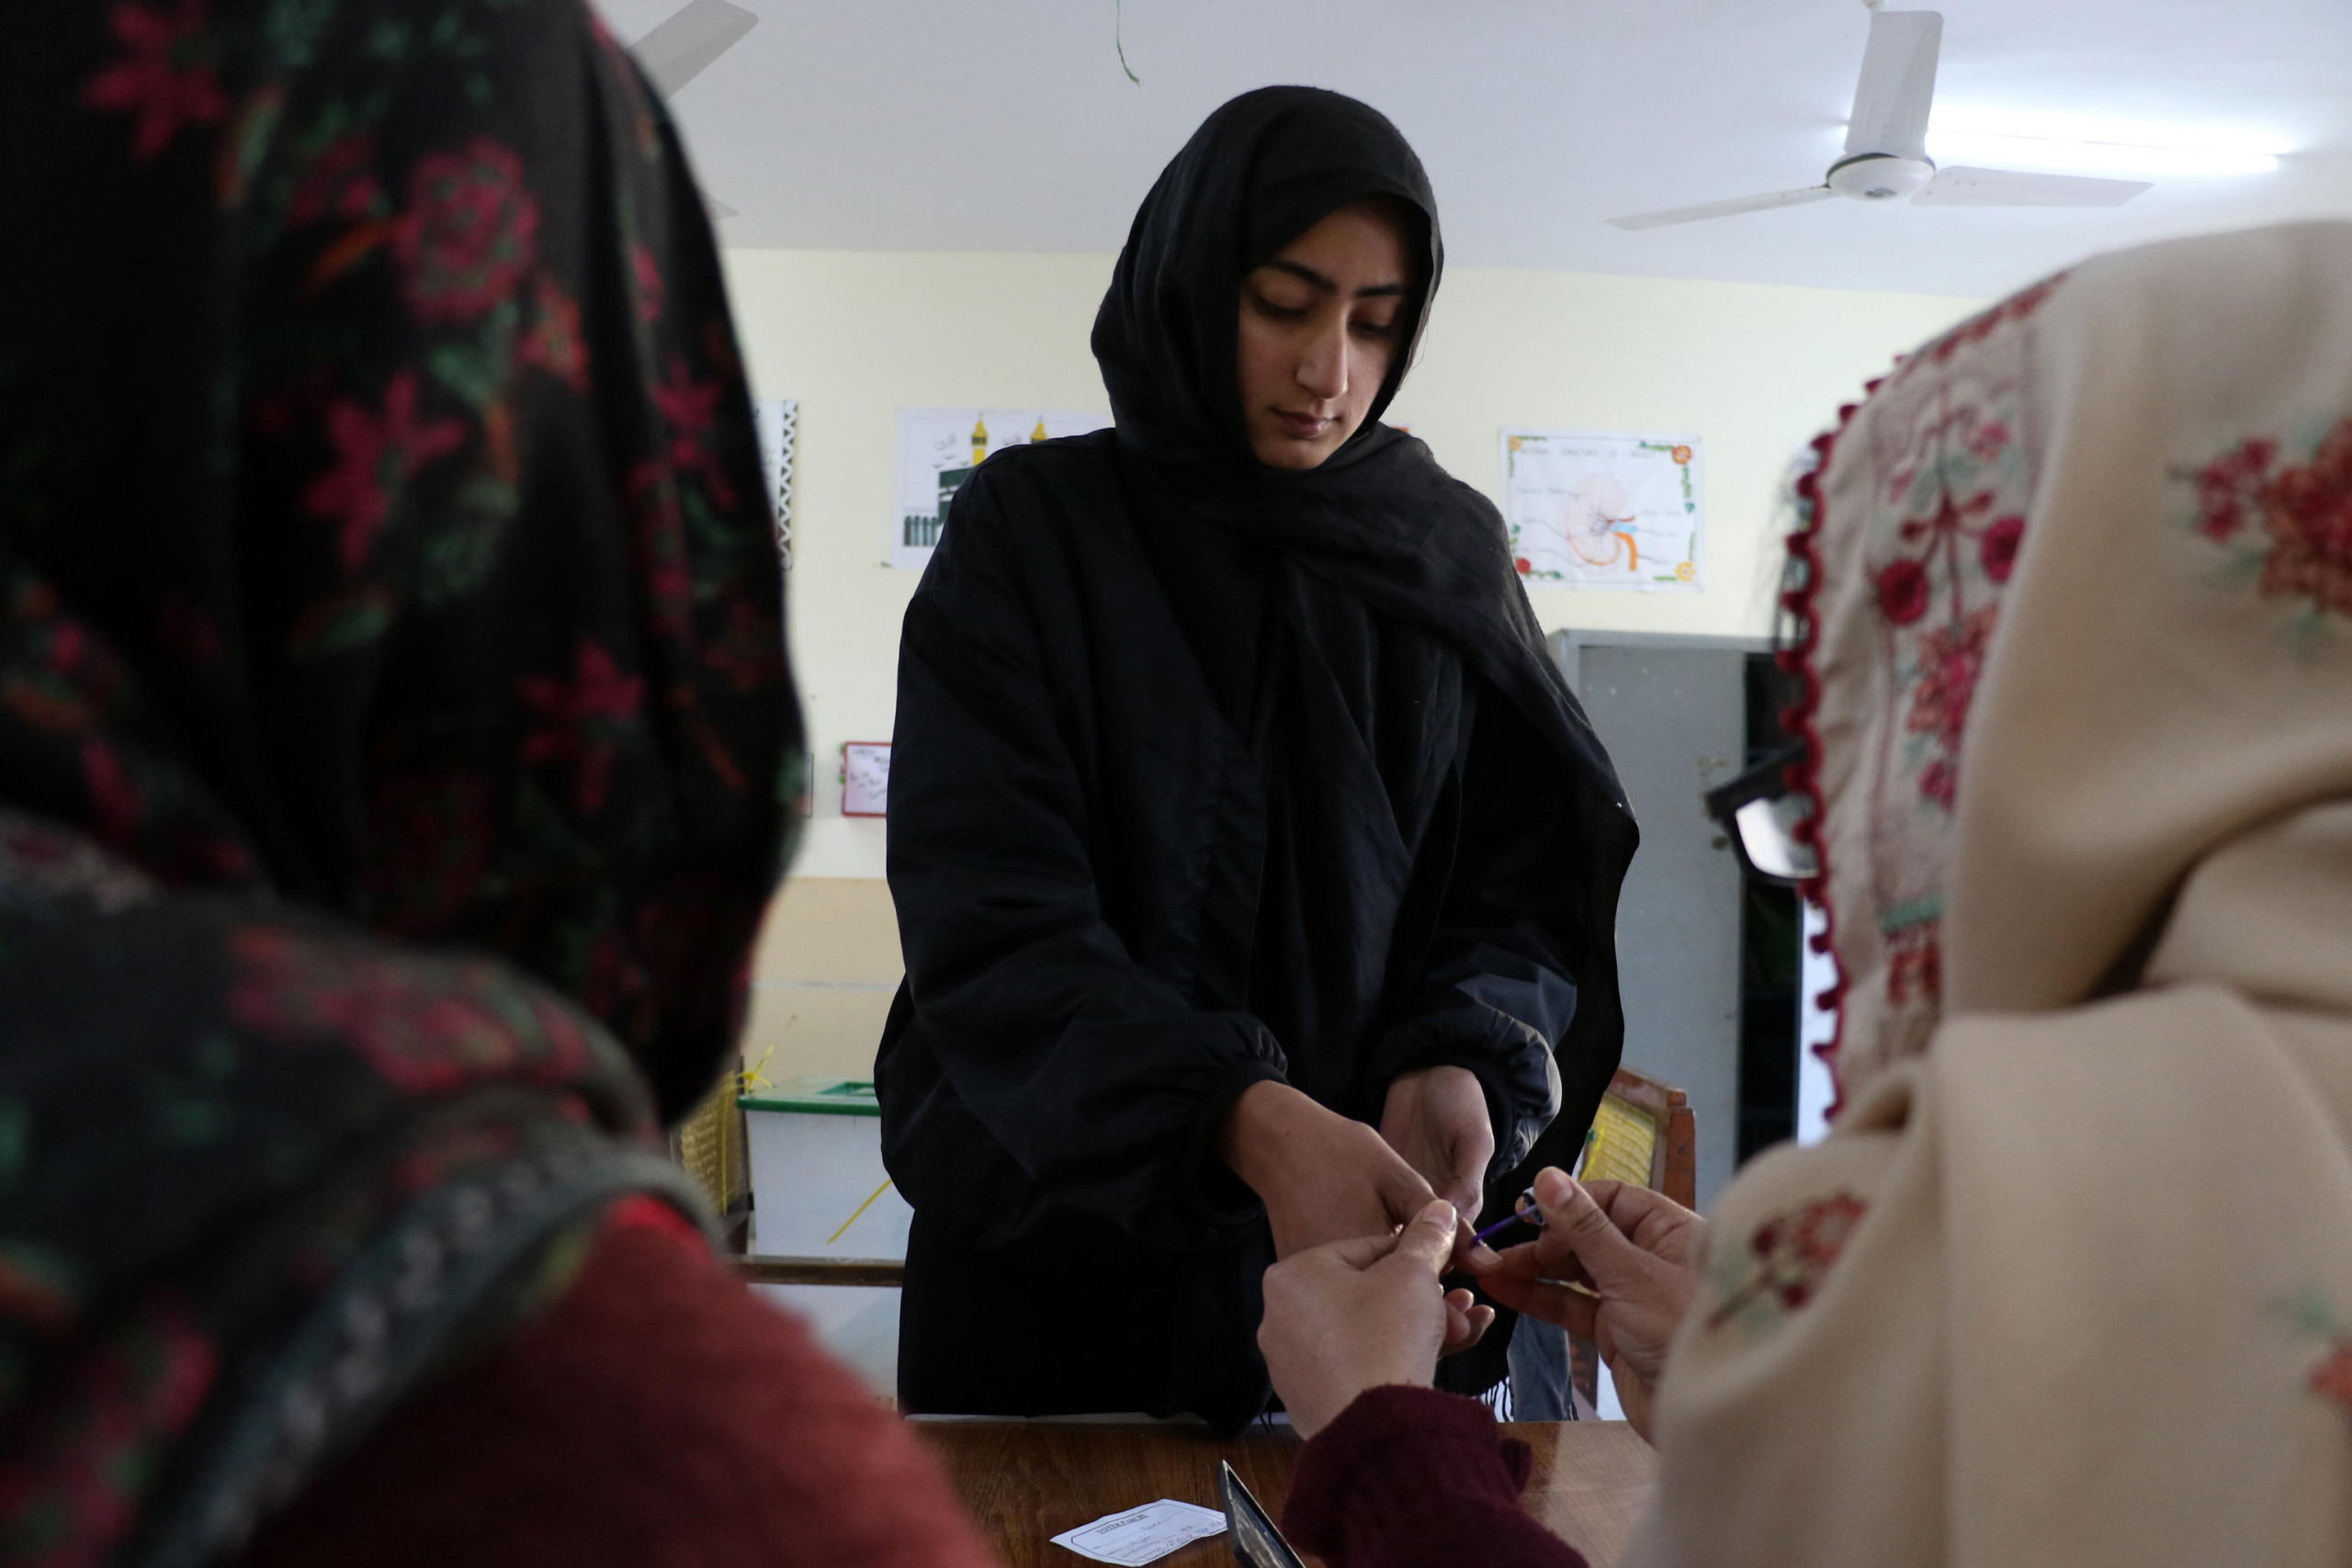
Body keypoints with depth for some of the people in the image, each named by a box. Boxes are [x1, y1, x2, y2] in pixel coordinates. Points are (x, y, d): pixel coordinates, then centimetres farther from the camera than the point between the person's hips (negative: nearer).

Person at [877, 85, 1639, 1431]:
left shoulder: (1451, 552, 3)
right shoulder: (1032, 528, -7)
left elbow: (1526, 881, 0)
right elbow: (987, 917, -18)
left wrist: (1461, 1064, -22)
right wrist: (1251, 1120, -32)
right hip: (1059, 1252, -2)